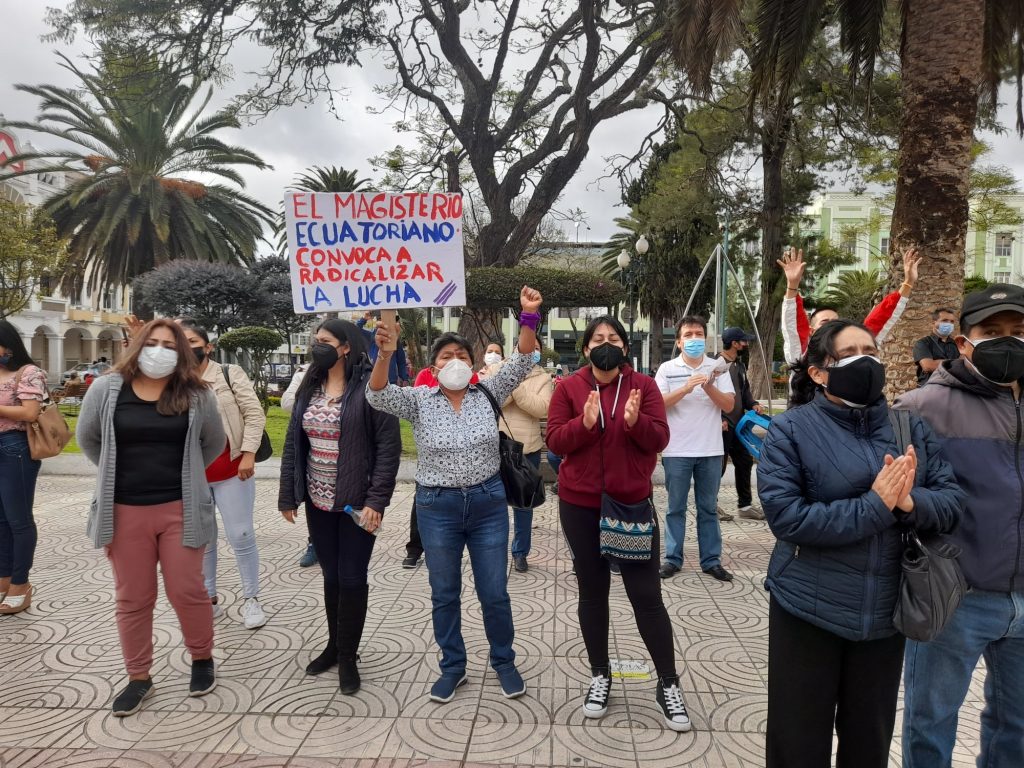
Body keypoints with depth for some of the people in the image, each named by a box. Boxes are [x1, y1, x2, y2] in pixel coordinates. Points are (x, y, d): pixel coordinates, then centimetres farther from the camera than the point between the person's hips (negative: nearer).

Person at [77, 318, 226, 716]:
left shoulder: (196, 395, -4)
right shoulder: (106, 390, -2)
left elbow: (214, 444, 10)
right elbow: (87, 438, 13)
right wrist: (118, 475, 14)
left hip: (180, 510, -1)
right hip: (124, 512, 2)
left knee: (186, 591, 5)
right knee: (132, 598, 11)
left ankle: (203, 659, 28)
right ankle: (139, 677, 26)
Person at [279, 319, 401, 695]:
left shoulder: (369, 387, -12)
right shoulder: (310, 389, 7)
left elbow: (388, 446, -15)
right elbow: (293, 444, 11)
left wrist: (376, 500, -20)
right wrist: (287, 495, 8)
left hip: (356, 503, -5)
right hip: (318, 501, 6)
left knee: (352, 579, 4)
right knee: (331, 576, 16)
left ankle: (348, 656, 19)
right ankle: (334, 645, 32)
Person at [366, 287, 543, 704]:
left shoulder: (487, 393, 0)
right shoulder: (419, 400, -2)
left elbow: (520, 364, -11)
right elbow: (377, 396, -17)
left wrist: (529, 317, -25)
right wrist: (384, 354, -36)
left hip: (488, 503, 0)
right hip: (437, 507, 0)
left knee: (494, 592, 10)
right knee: (444, 594, 14)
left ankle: (504, 662, 31)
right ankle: (452, 667, 32)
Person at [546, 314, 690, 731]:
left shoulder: (643, 385, -1)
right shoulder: (568, 388, -1)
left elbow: (659, 439, -6)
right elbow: (555, 441, -7)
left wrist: (635, 421, -25)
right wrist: (585, 423, -24)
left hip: (632, 503, -1)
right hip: (580, 505, 1)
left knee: (646, 594, 2)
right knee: (592, 591, 13)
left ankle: (668, 684, 18)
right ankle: (599, 675, 29)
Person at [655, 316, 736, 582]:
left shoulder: (717, 367, 4)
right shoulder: (667, 369, 1)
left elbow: (729, 405, -1)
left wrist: (709, 388, -18)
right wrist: (686, 388, -21)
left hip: (711, 451, 2)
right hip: (677, 451, -1)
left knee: (708, 508, 10)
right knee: (676, 508, 7)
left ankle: (711, 560, 18)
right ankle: (673, 558, 16)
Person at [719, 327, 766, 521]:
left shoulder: (740, 365, 15)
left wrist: (752, 404, 2)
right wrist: (718, 419, -21)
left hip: (738, 424, 9)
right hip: (721, 425, -9)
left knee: (744, 461, 13)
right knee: (719, 465, -2)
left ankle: (745, 505, 24)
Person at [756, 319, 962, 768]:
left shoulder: (910, 428, 3)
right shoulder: (791, 429, -11)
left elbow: (952, 501, -2)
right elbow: (785, 516, -21)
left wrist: (910, 502, -23)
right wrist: (875, 507, -24)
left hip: (886, 611, 4)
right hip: (808, 611, -4)